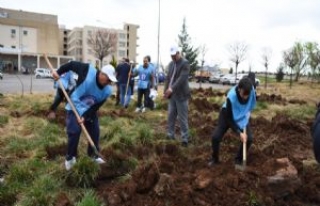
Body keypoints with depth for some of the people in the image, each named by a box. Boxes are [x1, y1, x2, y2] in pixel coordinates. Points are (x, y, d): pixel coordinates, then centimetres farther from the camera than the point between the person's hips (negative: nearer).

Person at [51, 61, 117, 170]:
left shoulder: (107, 90, -20)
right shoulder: (88, 70, -30)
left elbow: (95, 107, -17)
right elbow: (71, 64, -14)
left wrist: (85, 116, -26)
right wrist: (59, 72, -16)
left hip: (90, 111, 4)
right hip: (75, 107, -3)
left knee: (95, 132, 6)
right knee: (74, 131, -12)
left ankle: (94, 154, 28)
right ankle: (70, 157, 8)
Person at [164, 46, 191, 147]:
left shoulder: (185, 63, -11)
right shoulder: (171, 64, 12)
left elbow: (182, 78, -22)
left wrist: (172, 89, -31)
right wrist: (166, 90, 7)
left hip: (181, 95, -7)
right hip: (172, 95, 7)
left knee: (182, 118, -2)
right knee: (171, 117, 12)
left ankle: (185, 139, 9)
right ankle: (170, 136, 25)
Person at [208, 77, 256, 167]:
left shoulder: (252, 91, -27)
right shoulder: (231, 97, -39)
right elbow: (229, 119, -29)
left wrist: (247, 113, -11)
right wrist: (239, 133, -31)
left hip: (243, 116, 4)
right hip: (228, 115, -3)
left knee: (249, 138, -12)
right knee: (216, 137, -17)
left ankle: (238, 160, 12)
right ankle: (215, 159, 10)